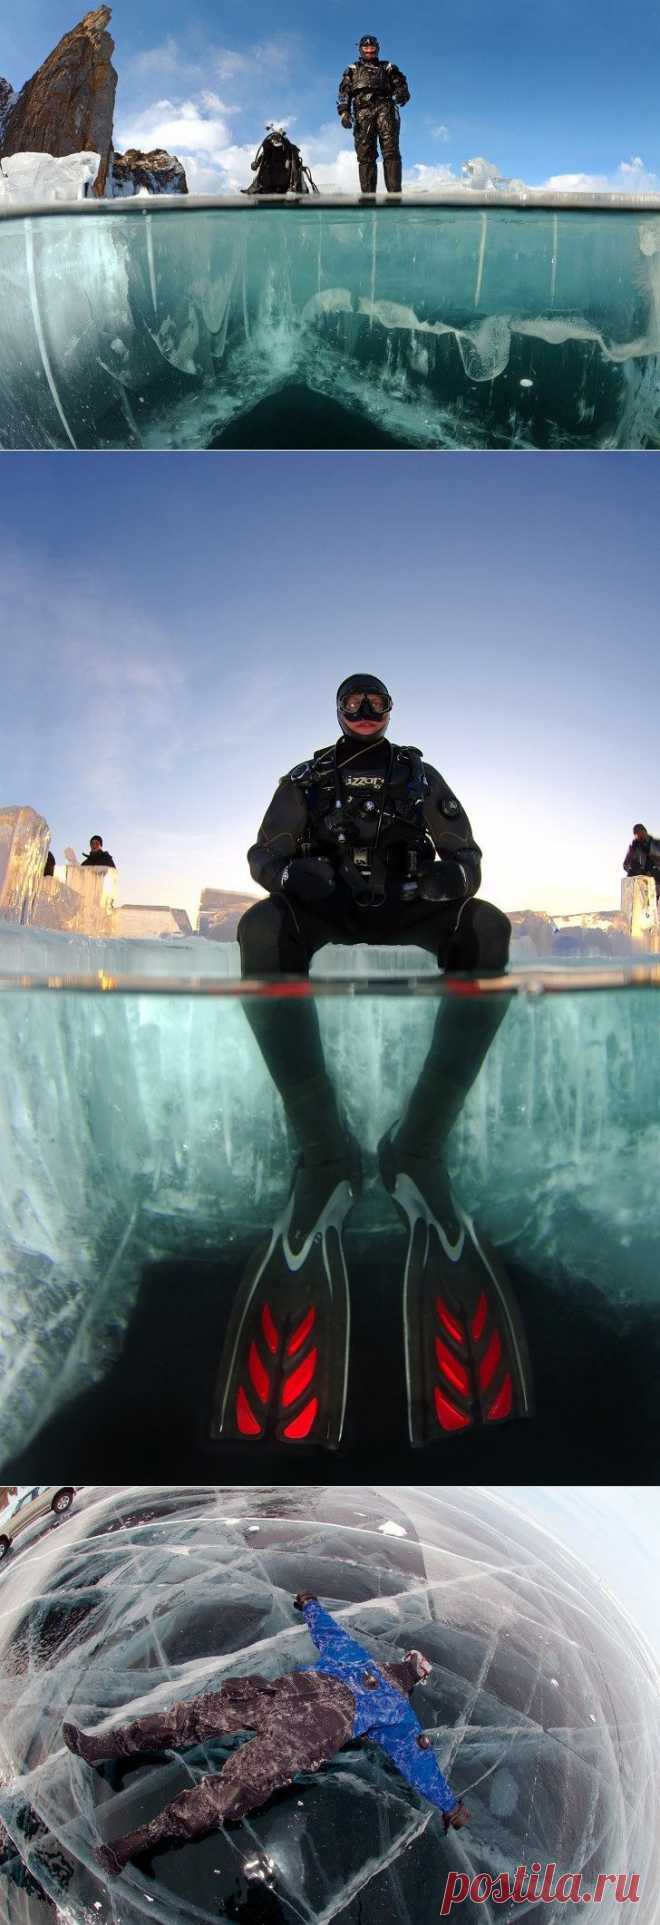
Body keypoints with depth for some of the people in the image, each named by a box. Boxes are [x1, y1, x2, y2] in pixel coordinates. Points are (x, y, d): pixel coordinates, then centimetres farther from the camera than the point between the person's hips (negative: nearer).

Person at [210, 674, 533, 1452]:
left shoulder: (418, 776, 18)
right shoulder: (307, 778, 17)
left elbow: (465, 854, 11)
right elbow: (265, 853, 9)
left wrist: (447, 876, -16)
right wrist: (294, 870, -17)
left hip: (404, 908, 1)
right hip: (326, 907, -1)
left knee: (488, 929, -33)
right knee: (260, 930, -37)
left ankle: (420, 1144, -34)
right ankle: (325, 1153, -39)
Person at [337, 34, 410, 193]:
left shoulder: (387, 68, 26)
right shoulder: (352, 70, 26)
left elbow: (400, 84, 15)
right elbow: (344, 93, 15)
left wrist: (402, 94, -9)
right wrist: (344, 111, -4)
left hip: (385, 109, 0)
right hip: (363, 112, 1)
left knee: (391, 151, -17)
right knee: (365, 156, -12)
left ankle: (395, 193, -27)